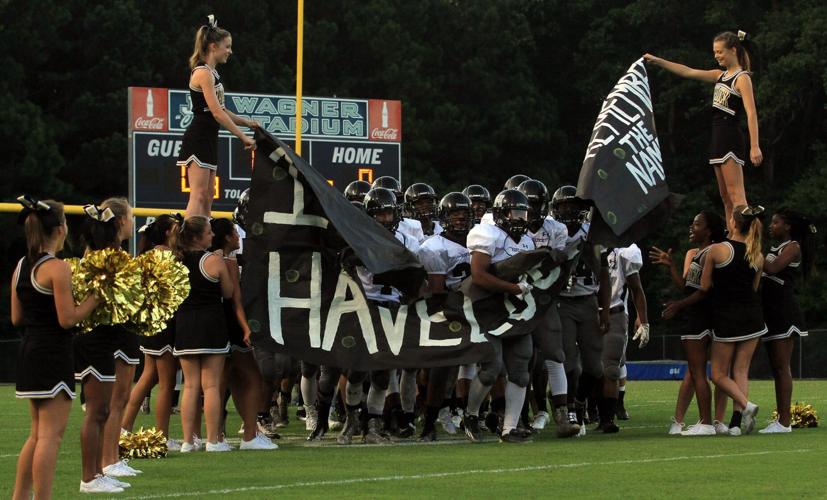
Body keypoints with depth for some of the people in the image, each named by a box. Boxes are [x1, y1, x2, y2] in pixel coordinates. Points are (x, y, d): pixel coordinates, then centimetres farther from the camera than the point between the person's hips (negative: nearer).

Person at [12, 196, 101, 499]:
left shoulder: (21, 267, 9)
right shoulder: (58, 268, -15)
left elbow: (16, 318, 13)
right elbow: (67, 319, -17)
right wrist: (97, 296, -7)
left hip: (28, 352, 9)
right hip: (53, 354, -9)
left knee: (38, 433, 18)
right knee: (51, 435, -6)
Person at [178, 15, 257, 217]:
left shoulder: (211, 73, 17)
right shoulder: (203, 73, -14)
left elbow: (221, 110, 24)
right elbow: (216, 112, -20)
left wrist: (247, 123, 17)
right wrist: (243, 137, -17)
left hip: (208, 139, 10)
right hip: (198, 138, -10)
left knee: (207, 196, 8)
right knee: (198, 195, -15)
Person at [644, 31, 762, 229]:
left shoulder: (742, 78, -7)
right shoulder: (721, 76, 16)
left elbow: (751, 113, -16)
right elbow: (688, 72, 20)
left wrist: (755, 146, -24)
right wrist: (657, 61, 16)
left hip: (731, 139, -9)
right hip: (718, 138, 9)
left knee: (736, 195, -16)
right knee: (726, 198, 6)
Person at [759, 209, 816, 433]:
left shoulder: (793, 247, -7)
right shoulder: (776, 249, 20)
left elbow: (772, 268, -22)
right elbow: (762, 272, 13)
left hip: (784, 312, -9)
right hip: (772, 313, 9)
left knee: (781, 368, -11)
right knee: (776, 368, 9)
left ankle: (784, 422, -14)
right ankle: (780, 420, 11)